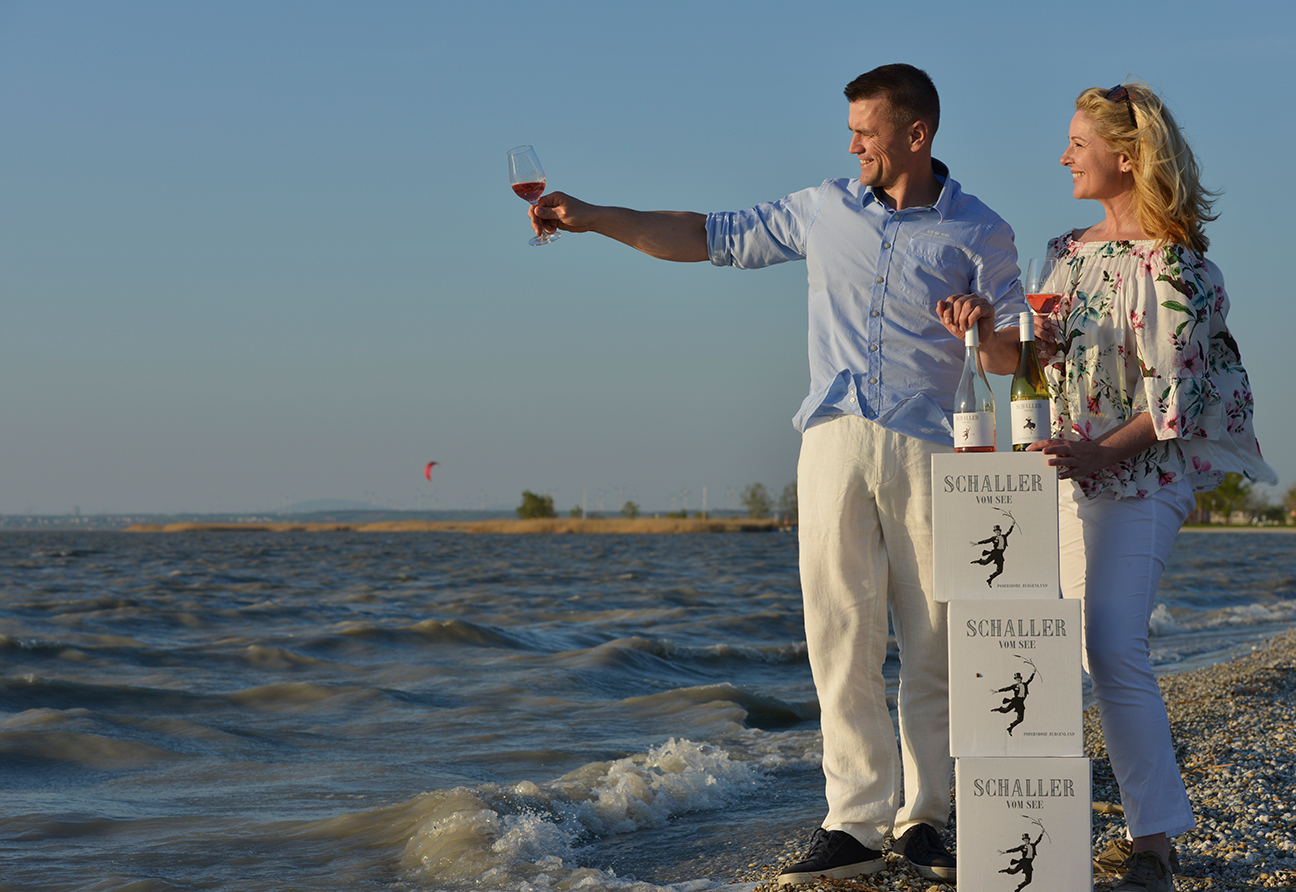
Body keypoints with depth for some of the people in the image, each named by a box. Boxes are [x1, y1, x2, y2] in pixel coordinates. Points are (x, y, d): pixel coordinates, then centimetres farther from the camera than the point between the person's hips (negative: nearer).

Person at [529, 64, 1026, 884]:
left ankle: (923, 820, 7)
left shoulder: (977, 233, 4)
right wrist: (591, 218, 12)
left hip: (926, 448, -2)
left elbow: (1013, 355, 6)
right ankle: (856, 825, -3)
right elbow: (716, 238, 18)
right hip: (834, 440, 2)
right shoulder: (827, 210, 12)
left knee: (932, 645, -1)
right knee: (841, 638, -4)